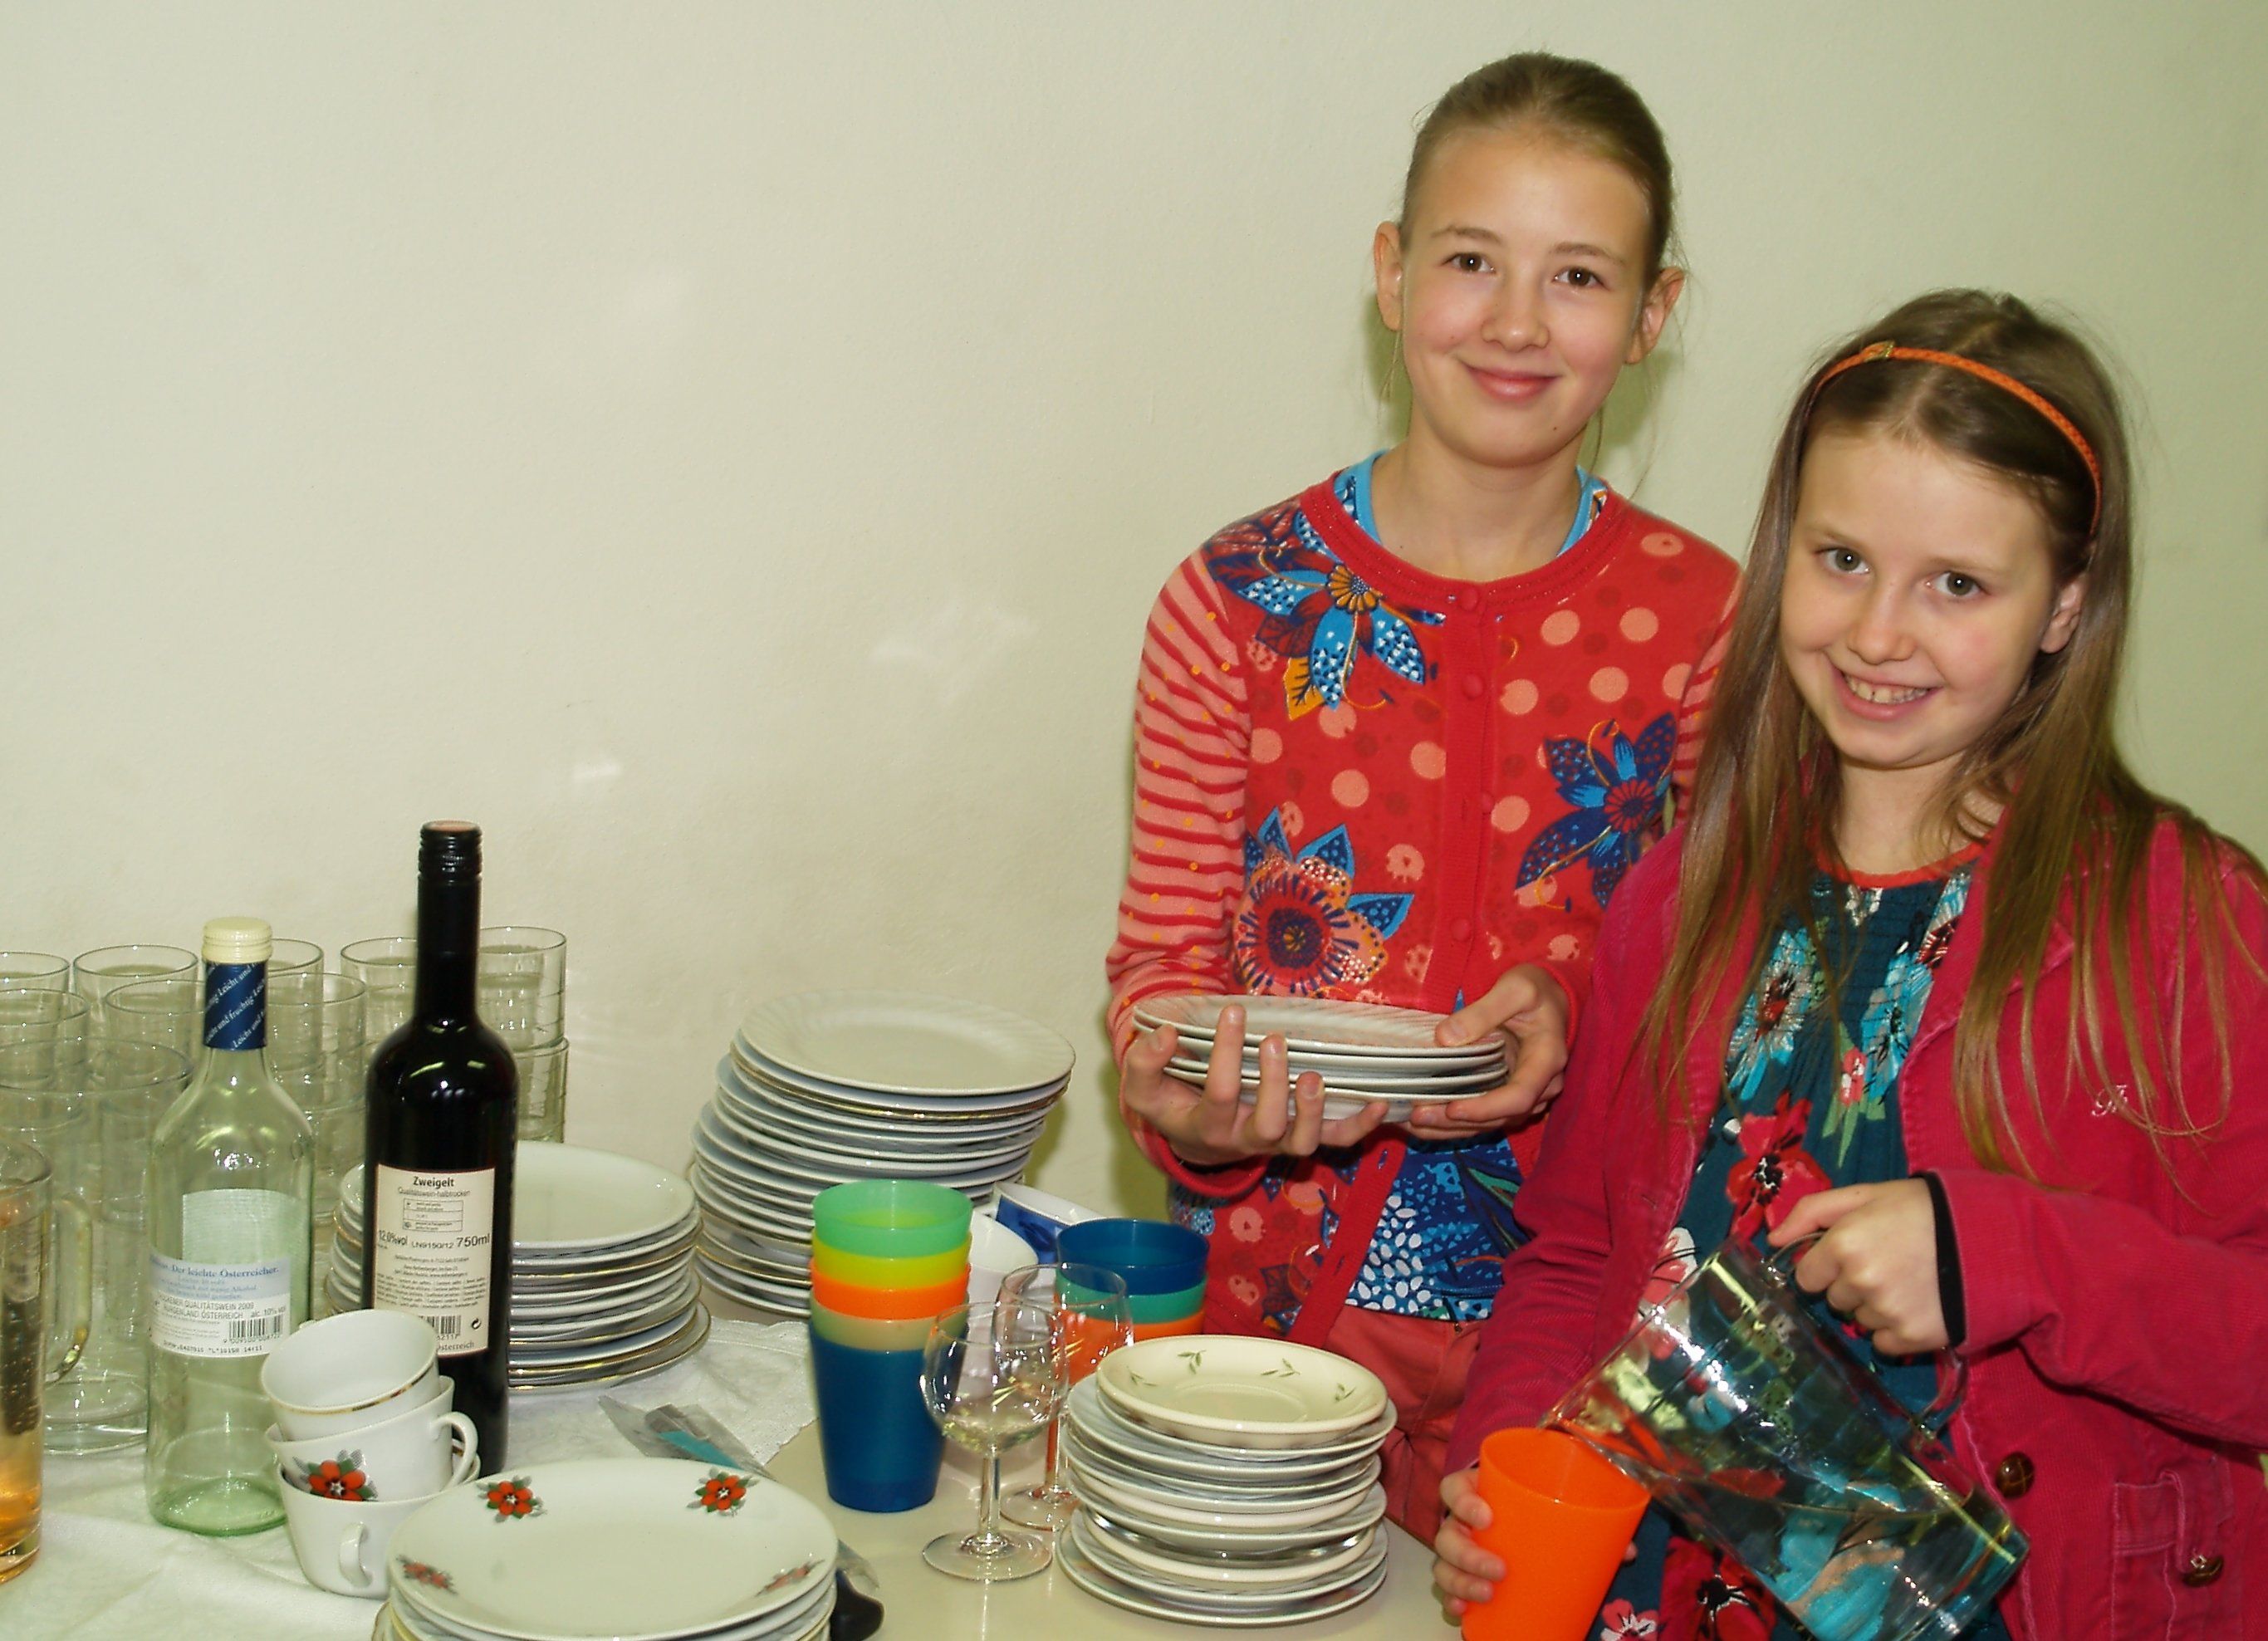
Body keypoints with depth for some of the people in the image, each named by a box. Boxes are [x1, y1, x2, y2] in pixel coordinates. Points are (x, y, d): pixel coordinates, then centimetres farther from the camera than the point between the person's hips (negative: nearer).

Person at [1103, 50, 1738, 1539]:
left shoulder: (1702, 620, -2)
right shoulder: (1241, 601, -4)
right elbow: (1163, 951, 1)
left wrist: (1579, 1008, -14)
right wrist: (1188, 1099, -19)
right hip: (1268, 1297, 0)